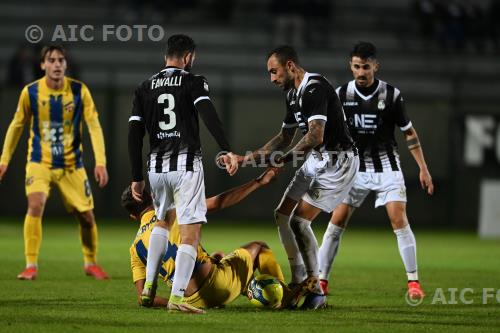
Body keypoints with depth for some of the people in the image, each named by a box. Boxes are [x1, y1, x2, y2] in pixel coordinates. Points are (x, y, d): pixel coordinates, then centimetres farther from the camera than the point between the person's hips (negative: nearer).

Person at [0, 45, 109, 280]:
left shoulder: (79, 91, -9)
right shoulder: (30, 92, -8)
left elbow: (94, 125, -9)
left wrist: (100, 162, -18)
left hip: (72, 164, 1)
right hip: (40, 162, -1)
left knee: (86, 215, 4)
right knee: (36, 205, -24)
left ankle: (90, 263, 28)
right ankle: (31, 265, -17)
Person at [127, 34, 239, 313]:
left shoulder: (145, 88, 12)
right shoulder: (193, 82, 0)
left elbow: (134, 135, 8)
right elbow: (208, 114, -19)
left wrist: (137, 177, 12)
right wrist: (227, 150, -26)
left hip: (156, 167, 5)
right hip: (187, 165, -5)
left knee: (162, 221, 28)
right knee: (191, 234, -3)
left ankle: (149, 286, 22)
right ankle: (177, 296, -15)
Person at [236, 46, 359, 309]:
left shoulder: (315, 88, -20)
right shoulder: (293, 93, 13)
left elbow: (316, 135, -30)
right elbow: (285, 137, 24)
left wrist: (286, 158, -25)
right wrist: (253, 156, 15)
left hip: (337, 160, -10)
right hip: (316, 160, 10)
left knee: (299, 219, -17)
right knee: (282, 215, 9)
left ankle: (316, 292, -11)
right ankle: (299, 284, 14)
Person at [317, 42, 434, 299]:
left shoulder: (391, 95, -9)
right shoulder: (341, 94, -5)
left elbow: (409, 133, -1)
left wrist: (423, 169, -3)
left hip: (387, 167, -2)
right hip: (355, 167, 2)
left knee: (399, 220, -12)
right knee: (336, 222, -5)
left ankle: (413, 281, -4)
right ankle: (321, 281, 2)